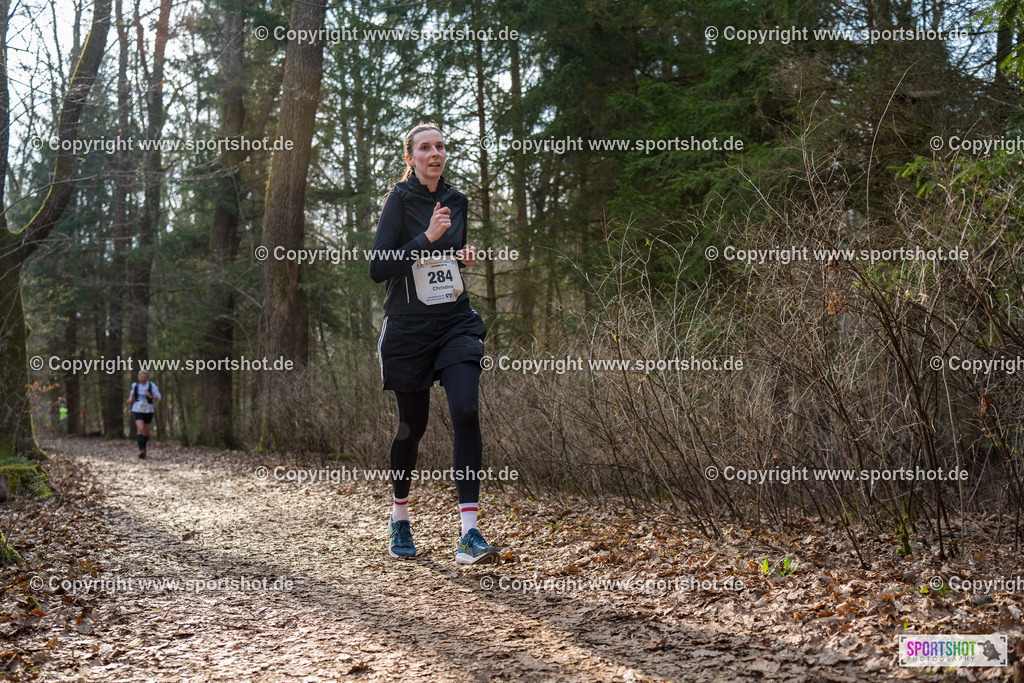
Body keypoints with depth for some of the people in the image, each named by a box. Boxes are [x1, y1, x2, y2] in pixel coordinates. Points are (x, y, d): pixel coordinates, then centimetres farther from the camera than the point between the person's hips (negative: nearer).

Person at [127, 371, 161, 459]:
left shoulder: (151, 386, -5)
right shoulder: (135, 385, 3)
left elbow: (158, 397, -5)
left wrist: (150, 396, -23)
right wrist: (130, 398, 6)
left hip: (148, 411, 0)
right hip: (137, 410, 0)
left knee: (146, 430, 14)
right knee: (140, 428, -21)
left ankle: (144, 447, 41)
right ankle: (141, 450, -27)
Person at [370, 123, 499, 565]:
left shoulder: (457, 201, 11)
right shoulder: (400, 200, -6)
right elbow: (378, 268, -15)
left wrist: (465, 257, 5)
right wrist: (427, 238, -22)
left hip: (456, 324, 4)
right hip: (408, 329, -4)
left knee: (466, 413, -15)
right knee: (413, 426, 6)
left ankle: (469, 534, -17)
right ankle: (399, 520, 31)